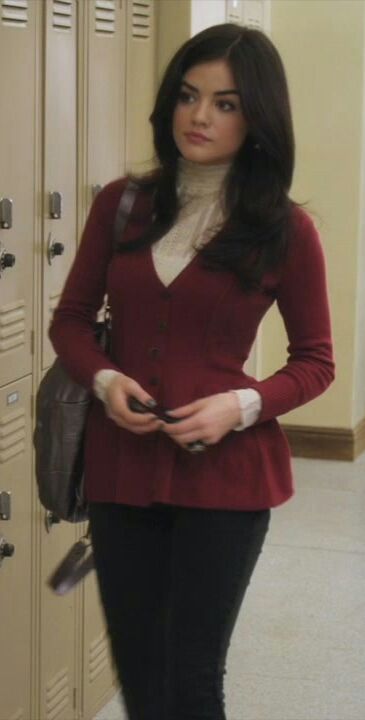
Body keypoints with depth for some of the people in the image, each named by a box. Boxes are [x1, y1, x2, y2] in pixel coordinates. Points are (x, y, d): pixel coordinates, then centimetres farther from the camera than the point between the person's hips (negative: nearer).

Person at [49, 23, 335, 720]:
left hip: (224, 473, -3)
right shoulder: (120, 204, 1)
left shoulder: (284, 229, -6)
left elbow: (315, 360, 1)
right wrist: (103, 380, -12)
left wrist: (243, 405, -17)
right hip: (121, 465, 3)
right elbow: (70, 318, 9)